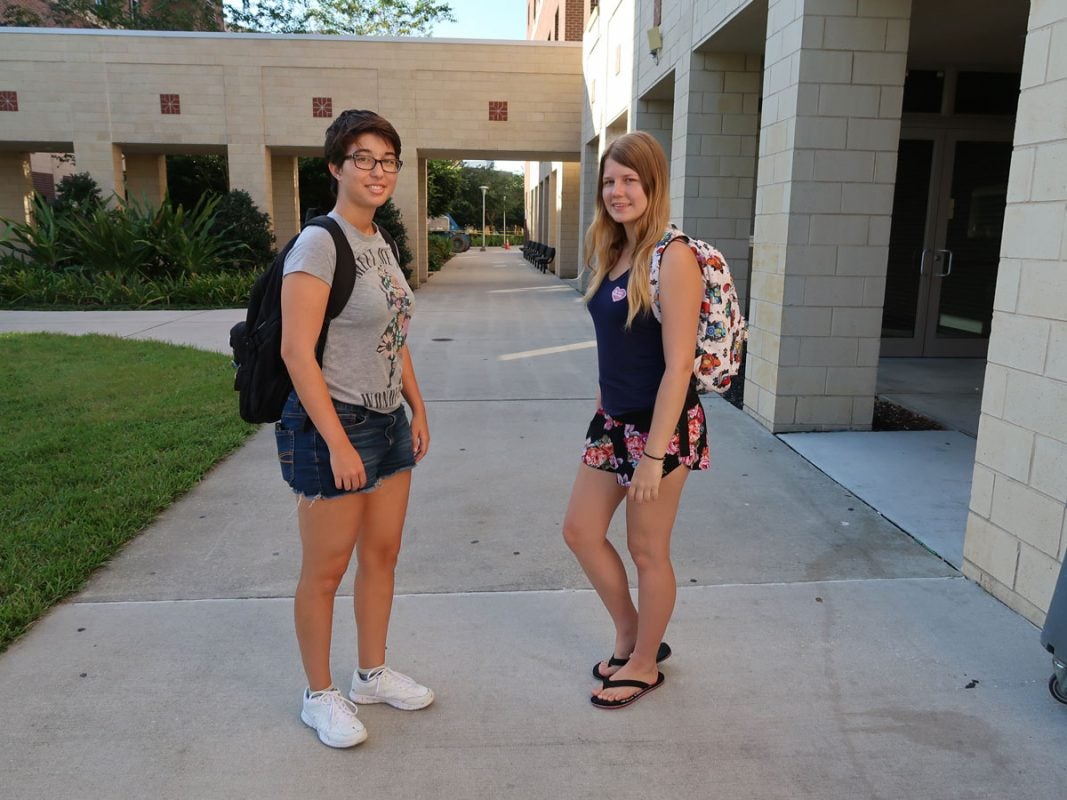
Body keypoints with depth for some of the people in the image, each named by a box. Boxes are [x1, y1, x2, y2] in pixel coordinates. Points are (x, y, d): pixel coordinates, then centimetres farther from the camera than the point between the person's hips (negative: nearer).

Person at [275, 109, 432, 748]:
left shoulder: (380, 242, 10)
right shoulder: (319, 244, -15)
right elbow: (297, 351, -20)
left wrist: (418, 408, 13)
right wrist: (339, 444, -22)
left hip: (388, 421, 8)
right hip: (332, 425, -8)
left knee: (382, 555, 17)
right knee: (326, 571, 6)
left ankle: (373, 674, 35)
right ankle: (320, 696, 26)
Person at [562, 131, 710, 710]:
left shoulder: (673, 258, -18)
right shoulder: (613, 252, 7)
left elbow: (678, 365, -21)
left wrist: (654, 455, -21)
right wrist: (606, 407, 14)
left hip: (660, 424, -8)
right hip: (613, 417, 9)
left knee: (647, 551, 8)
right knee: (580, 531, 15)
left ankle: (644, 665, 31)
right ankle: (630, 635, 37)